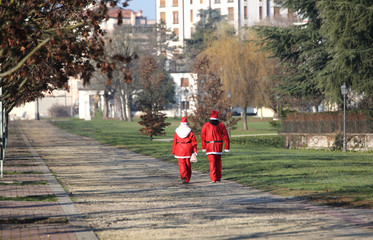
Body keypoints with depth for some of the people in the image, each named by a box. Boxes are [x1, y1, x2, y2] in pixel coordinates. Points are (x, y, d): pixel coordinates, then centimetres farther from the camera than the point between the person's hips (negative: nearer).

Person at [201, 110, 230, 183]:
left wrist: (203, 147, 7)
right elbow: (226, 136, 3)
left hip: (209, 145, -2)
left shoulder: (206, 125, -1)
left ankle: (213, 179, -11)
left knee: (212, 162, -2)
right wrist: (227, 147, 7)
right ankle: (218, 177, 20)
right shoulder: (221, 125, 4)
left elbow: (203, 137, 0)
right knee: (218, 161, 16)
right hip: (219, 145, 2)